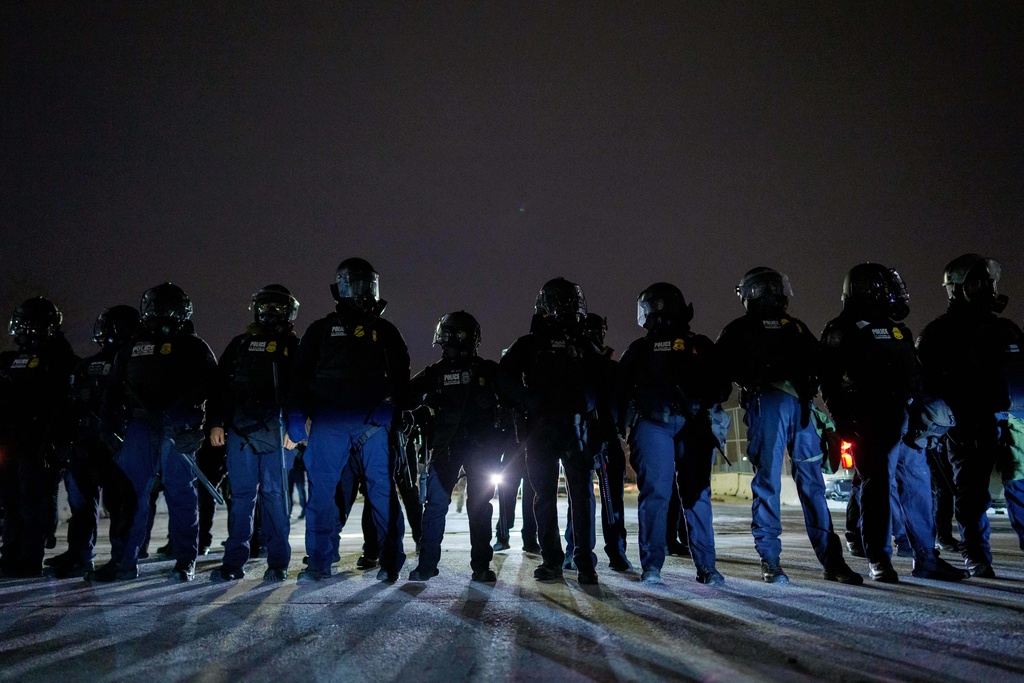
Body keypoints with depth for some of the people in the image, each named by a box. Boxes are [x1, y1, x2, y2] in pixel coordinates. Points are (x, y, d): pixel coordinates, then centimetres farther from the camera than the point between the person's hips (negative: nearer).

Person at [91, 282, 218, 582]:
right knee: (129, 491, 1)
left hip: (177, 429, -4)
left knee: (181, 493, 0)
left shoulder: (193, 347, 7)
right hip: (140, 426, 4)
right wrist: (110, 421, 10)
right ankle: (123, 561, 8)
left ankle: (185, 561, 7)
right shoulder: (133, 347, 20)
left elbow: (209, 382, -7)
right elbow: (113, 388, 23)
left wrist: (184, 407, -21)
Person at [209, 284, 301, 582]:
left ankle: (278, 562, 6)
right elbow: (221, 385, 14)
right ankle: (234, 562, 10)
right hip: (240, 431, 2)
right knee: (241, 495, 3)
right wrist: (216, 422, 5)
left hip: (278, 433, -2)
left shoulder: (294, 347, 11)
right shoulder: (240, 344, 17)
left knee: (275, 495, -1)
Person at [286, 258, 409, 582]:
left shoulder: (386, 332, 19)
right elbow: (300, 376, 11)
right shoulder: (321, 330, 17)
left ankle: (390, 562, 5)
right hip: (328, 422, 0)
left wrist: (389, 407, -6)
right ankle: (319, 562, 9)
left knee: (383, 490, -3)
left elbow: (400, 376, 13)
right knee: (322, 491, -2)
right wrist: (296, 420, -1)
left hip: (374, 422, 0)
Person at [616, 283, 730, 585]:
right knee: (654, 491, -8)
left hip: (694, 426, 1)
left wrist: (711, 411, -2)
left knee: (697, 493, 0)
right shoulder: (640, 349, 17)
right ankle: (651, 565, -2)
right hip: (653, 424, -1)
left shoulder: (701, 346, 18)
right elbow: (620, 389, 14)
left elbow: (720, 384, 15)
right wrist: (624, 423, 2)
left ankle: (706, 565, 6)